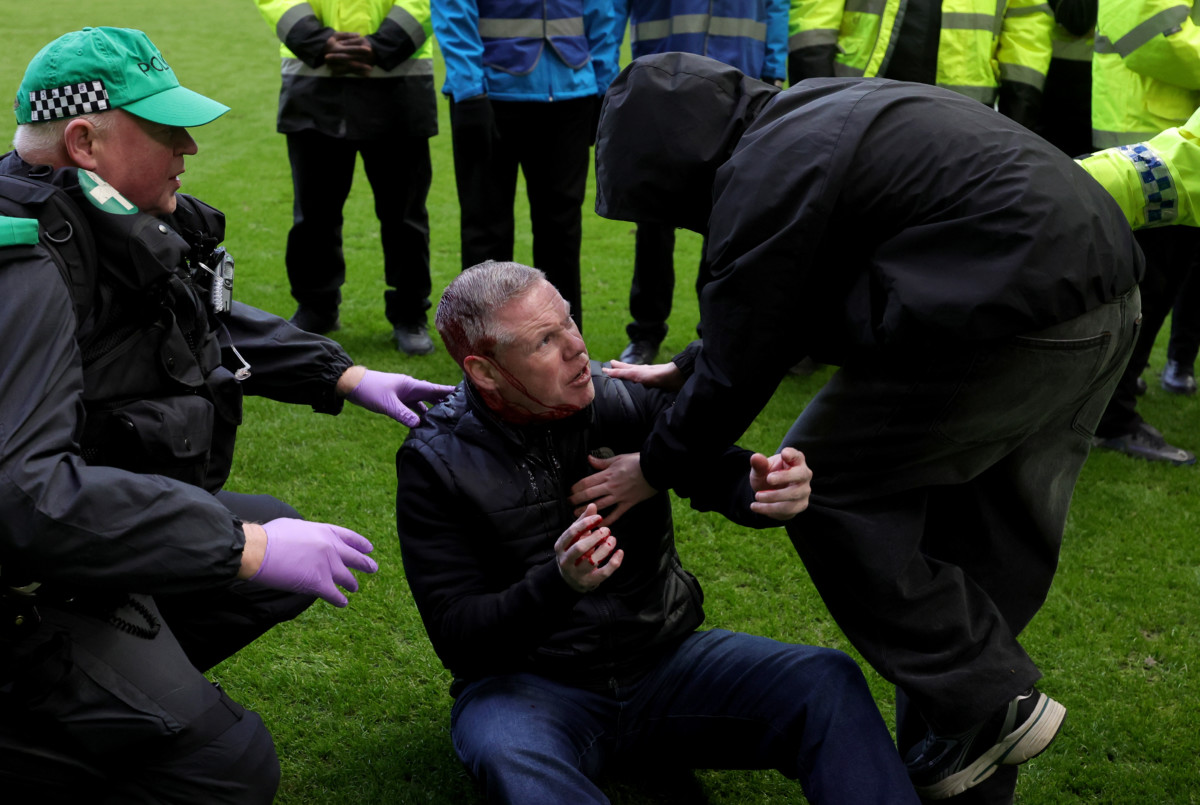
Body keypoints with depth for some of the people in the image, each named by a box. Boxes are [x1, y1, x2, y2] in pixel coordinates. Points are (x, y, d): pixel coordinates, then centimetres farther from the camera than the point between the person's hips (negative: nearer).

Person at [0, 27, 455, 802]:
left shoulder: (118, 225, 1)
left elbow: (216, 320, 20)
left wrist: (347, 377, 12)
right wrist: (246, 548, -37)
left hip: (113, 519, 10)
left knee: (297, 552, 19)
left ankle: (136, 677, 16)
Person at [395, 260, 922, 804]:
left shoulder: (629, 401, -1)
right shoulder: (436, 463, -8)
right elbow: (455, 637, -12)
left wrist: (771, 491, -32)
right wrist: (556, 584, -31)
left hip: (665, 658, 3)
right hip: (528, 681, -2)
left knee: (830, 683, -19)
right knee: (511, 760, -38)